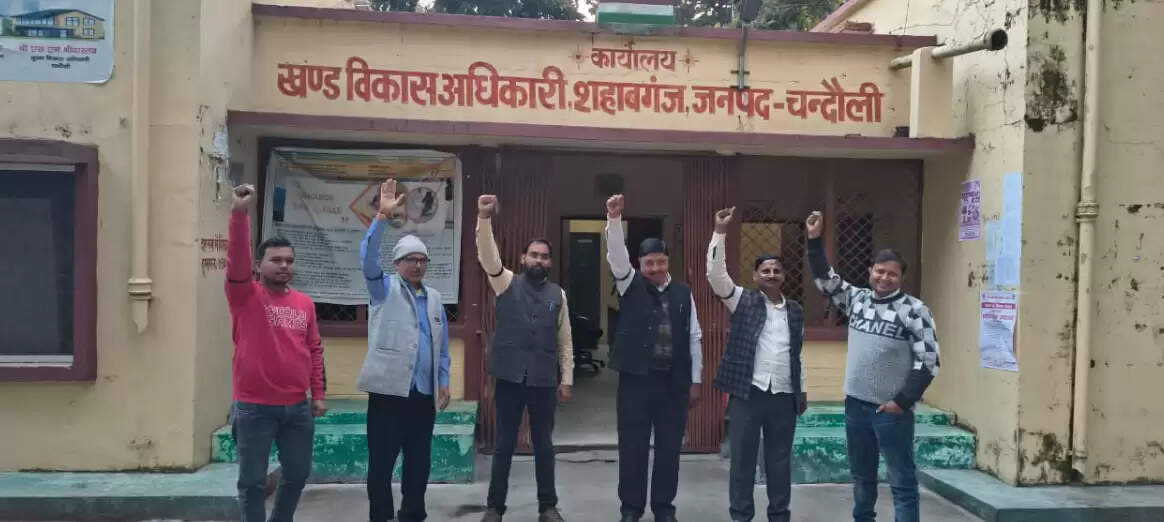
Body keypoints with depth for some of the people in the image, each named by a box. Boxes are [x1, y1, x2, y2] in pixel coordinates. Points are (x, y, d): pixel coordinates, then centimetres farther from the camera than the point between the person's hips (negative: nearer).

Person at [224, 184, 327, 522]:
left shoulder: (305, 303, 8)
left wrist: (319, 393, 9)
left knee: (297, 473, 16)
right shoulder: (246, 295, -4)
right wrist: (240, 213, -33)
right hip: (254, 408, -4)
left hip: (297, 407, 5)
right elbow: (237, 260, -22)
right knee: (253, 481, 5)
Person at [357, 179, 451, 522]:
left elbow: (442, 345, 16)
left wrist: (444, 382, 9)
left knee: (419, 462, 12)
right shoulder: (384, 289, 2)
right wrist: (383, 216, -26)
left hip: (424, 394, 5)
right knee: (381, 462, 1)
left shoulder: (434, 298, 14)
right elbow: (368, 259, -16)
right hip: (389, 391, -4)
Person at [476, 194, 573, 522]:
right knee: (505, 443, 7)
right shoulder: (507, 283, 2)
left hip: (544, 379, 2)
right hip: (510, 376, -1)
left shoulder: (558, 295, 7)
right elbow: (487, 257, -15)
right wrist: (484, 219, -29)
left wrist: (566, 379, 4)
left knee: (544, 443, 10)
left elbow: (565, 341, 8)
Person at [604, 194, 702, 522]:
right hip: (636, 378, -1)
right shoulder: (630, 285, 3)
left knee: (669, 447, 7)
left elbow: (694, 337, 8)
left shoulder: (683, 293, 7)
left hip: (674, 381, 2)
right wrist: (614, 218, -29)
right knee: (632, 446, 3)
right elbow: (616, 255, -14)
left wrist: (695, 380, 5)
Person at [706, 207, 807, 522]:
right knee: (743, 459, 5)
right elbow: (716, 274, -12)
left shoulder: (795, 311, 12)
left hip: (784, 396, 3)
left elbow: (797, 353, 18)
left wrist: (802, 390, 16)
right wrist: (720, 233, -18)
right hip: (748, 393, -3)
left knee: (780, 461, 11)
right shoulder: (743, 301, 1)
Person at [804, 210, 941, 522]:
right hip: (856, 405, 6)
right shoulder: (857, 299, 5)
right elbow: (825, 279, 11)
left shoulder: (914, 311, -11)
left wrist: (902, 401, -13)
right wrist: (815, 240, 2)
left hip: (892, 410, -5)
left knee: (902, 480, 2)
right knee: (861, 475, 18)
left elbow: (928, 363, -12)